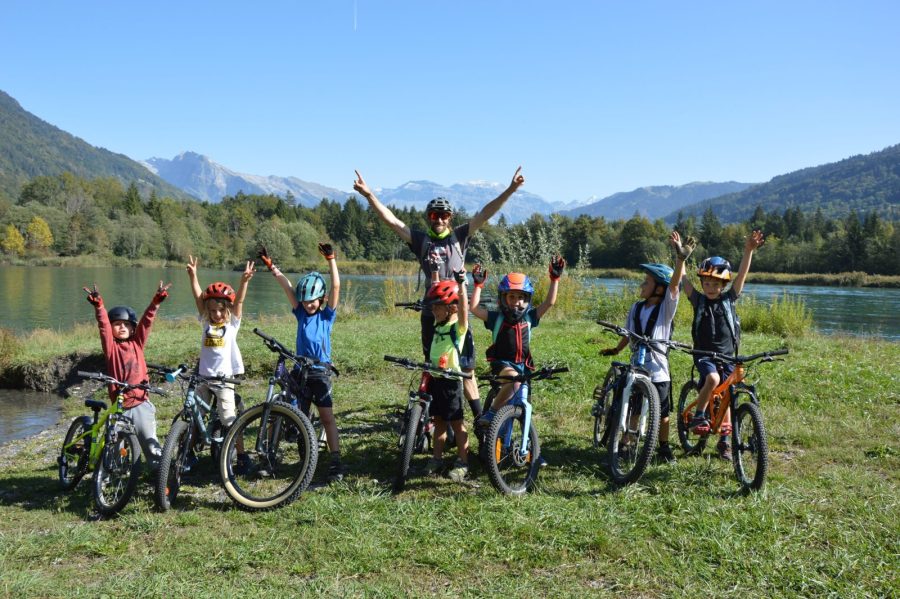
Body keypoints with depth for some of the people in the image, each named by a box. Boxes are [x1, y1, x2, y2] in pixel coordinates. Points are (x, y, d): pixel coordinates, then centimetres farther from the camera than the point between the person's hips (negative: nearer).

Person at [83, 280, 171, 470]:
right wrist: (98, 305, -26)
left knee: (150, 443, 2)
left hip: (141, 403, 1)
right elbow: (103, 325, -11)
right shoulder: (110, 346, 2)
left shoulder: (137, 343, 8)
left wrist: (156, 301, -12)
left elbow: (146, 321, -1)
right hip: (119, 404, -1)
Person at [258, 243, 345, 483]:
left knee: (327, 416, -7)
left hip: (320, 372, -4)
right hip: (300, 371, 4)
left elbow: (336, 287, -9)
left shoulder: (327, 315, 1)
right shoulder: (300, 313, 9)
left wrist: (331, 260, -14)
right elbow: (287, 288, 2)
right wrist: (272, 267, -3)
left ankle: (336, 461, -8)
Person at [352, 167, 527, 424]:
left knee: (466, 369, 0)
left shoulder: (459, 237, 5)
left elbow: (484, 214, -2)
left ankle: (480, 418, 7)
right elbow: (392, 220, -1)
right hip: (431, 314, 1)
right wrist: (369, 195, -10)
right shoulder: (420, 240, 5)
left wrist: (510, 190, -10)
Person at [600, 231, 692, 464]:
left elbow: (675, 282, -22)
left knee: (662, 413, 8)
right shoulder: (636, 308, 4)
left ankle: (664, 446, 27)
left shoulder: (667, 307, -7)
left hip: (659, 370, -2)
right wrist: (616, 349, 14)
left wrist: (681, 257, -34)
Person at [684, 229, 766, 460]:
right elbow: (682, 279, -10)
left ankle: (724, 441, 21)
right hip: (704, 354, -2)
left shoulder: (728, 299, 1)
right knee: (712, 378, -33)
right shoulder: (698, 300, -1)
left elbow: (742, 275, -10)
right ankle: (698, 416, -15)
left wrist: (748, 251, -22)